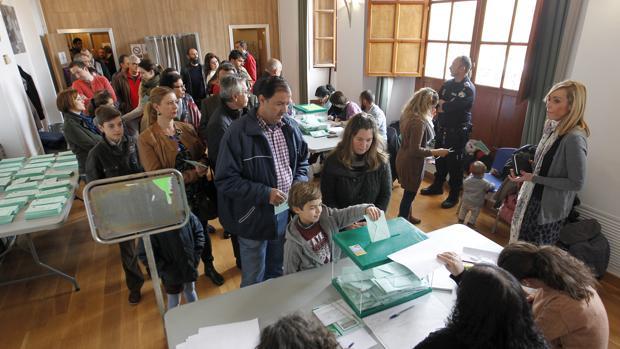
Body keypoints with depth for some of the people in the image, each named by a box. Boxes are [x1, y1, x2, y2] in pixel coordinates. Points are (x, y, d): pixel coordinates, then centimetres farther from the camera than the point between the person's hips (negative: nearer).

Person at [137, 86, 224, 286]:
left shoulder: (187, 129, 0)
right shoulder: (146, 139, -14)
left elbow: (202, 154, 7)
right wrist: (194, 174, -22)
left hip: (198, 193, 4)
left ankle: (209, 266, 45)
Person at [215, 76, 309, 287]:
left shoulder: (290, 126, 0)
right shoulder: (238, 132, -19)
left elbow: (302, 161, 12)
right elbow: (225, 180, -19)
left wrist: (299, 184, -8)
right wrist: (264, 193, -26)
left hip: (286, 211, 5)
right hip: (254, 217, -5)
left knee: (278, 273, 27)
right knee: (254, 281, 16)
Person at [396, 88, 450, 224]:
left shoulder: (408, 114, 1)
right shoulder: (419, 121, -28)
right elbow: (415, 150, -29)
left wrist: (429, 118, 9)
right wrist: (436, 152, -19)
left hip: (405, 159, 9)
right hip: (411, 163, -9)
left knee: (409, 193, 25)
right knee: (409, 194, 9)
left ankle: (407, 217, 43)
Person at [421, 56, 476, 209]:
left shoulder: (468, 89, -17)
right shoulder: (448, 83, 8)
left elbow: (451, 107, -25)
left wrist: (442, 103, -7)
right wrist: (446, 105, -15)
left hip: (457, 133, -7)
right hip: (441, 128, 7)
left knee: (454, 165, 2)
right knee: (440, 160, 19)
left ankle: (454, 196, 16)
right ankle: (437, 186, 37)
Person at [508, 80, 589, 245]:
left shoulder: (574, 139, -25)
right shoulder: (553, 128, 1)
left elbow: (576, 183, -21)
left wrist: (533, 178, -22)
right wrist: (530, 166, 2)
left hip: (549, 208, -8)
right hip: (533, 199, 8)